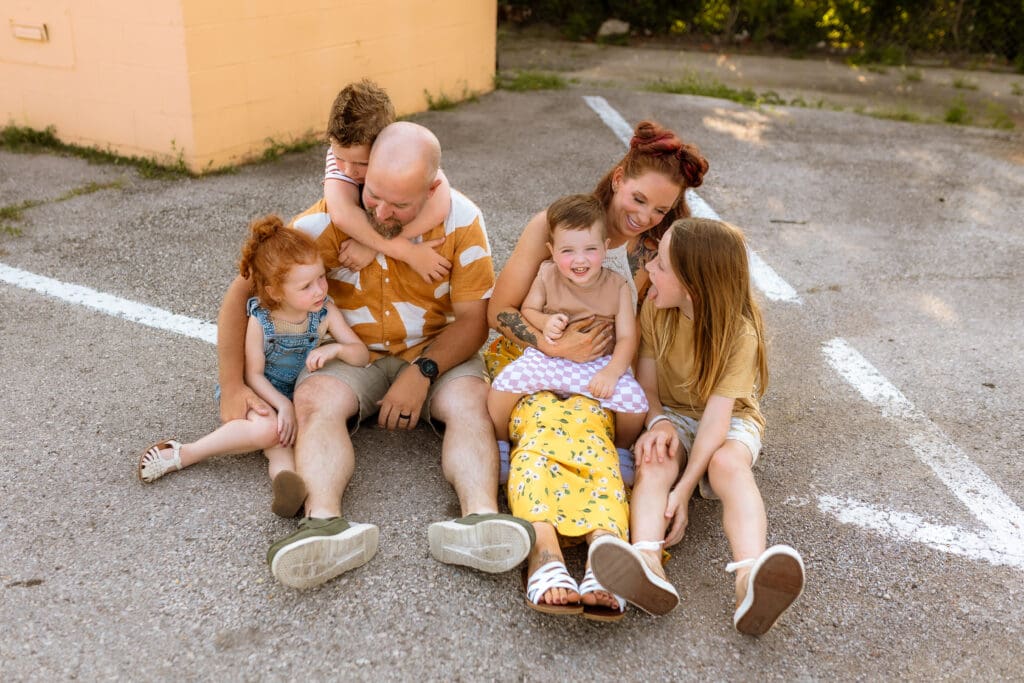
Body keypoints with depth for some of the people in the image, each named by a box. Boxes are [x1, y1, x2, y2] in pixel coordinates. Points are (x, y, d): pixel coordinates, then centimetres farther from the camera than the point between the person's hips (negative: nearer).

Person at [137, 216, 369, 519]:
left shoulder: (326, 313, -10)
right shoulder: (260, 320, -18)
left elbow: (362, 354, -8)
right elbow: (254, 374, -12)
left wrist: (336, 349, -30)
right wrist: (283, 405, -26)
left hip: (300, 397, 3)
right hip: (261, 394, -3)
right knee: (269, 429, -34)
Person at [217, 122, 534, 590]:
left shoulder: (461, 220, -12)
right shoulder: (333, 216, -15)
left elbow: (474, 319, -8)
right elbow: (243, 291, -12)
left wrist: (423, 372, -24)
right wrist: (234, 389, -14)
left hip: (436, 353, 0)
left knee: (470, 401, -30)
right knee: (316, 401, -31)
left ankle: (481, 517, -51)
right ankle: (324, 523, -51)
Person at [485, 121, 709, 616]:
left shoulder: (649, 257, 4)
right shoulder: (552, 223, -4)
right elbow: (499, 310, -5)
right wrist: (555, 347, -20)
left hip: (596, 372, 1)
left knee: (588, 426, -33)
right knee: (541, 424, -34)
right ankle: (544, 555, -52)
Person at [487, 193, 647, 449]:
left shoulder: (617, 286, -5)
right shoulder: (547, 276, -3)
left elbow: (627, 337, -6)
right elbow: (528, 309, 7)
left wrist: (611, 372, -22)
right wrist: (545, 322, -16)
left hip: (600, 363, 0)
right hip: (549, 358, 0)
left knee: (635, 402, -21)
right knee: (504, 384, -23)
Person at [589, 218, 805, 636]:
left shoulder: (740, 333, -19)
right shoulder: (656, 308, -9)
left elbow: (716, 415, -27)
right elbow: (646, 382, -5)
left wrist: (683, 489, -34)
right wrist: (658, 423, -28)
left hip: (730, 421, -2)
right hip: (671, 414, 3)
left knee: (729, 462, -37)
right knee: (655, 461, -32)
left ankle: (750, 584, -59)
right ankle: (647, 564, -59)